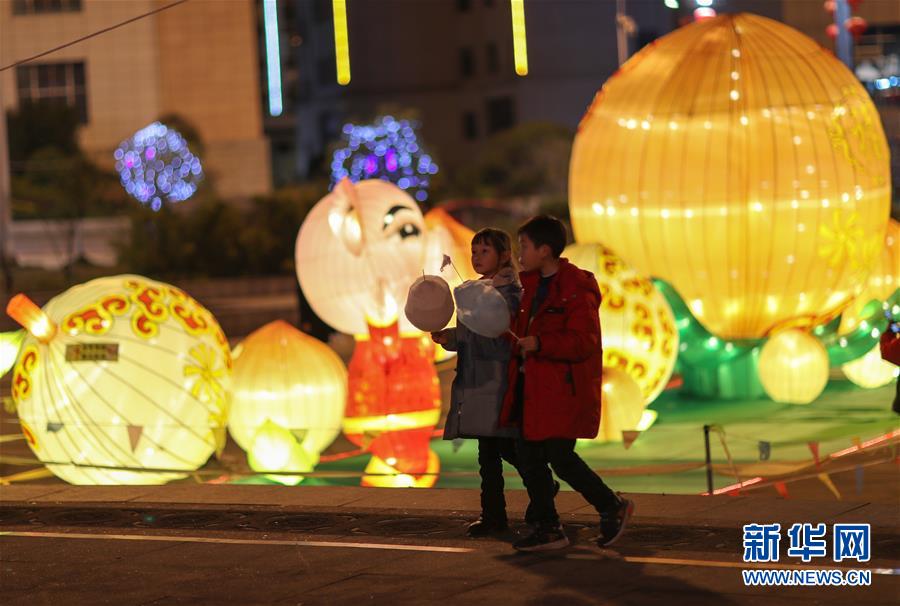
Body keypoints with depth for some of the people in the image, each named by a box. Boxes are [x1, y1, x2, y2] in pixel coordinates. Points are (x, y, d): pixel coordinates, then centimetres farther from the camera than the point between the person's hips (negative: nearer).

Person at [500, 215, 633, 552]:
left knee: (560, 458, -9)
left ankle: (612, 508, 11)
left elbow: (583, 342, -22)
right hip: (530, 387, 9)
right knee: (529, 458, 7)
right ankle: (548, 530, 15)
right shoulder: (531, 284, 14)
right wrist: (516, 342, 13)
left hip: (562, 391, -9)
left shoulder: (576, 288, -14)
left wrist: (537, 344, -26)